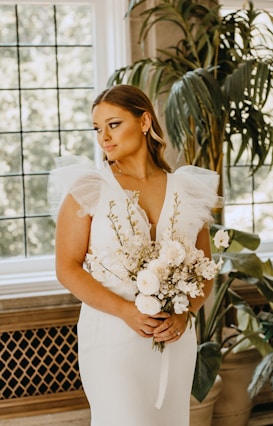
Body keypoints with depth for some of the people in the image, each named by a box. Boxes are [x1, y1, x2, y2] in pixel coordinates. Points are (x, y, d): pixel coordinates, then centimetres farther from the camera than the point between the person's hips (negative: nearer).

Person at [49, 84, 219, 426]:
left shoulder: (188, 192, 5)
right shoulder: (88, 190, -3)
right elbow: (67, 269, -7)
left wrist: (185, 314, -10)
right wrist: (126, 311, -18)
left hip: (175, 339, 3)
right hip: (111, 336, -3)